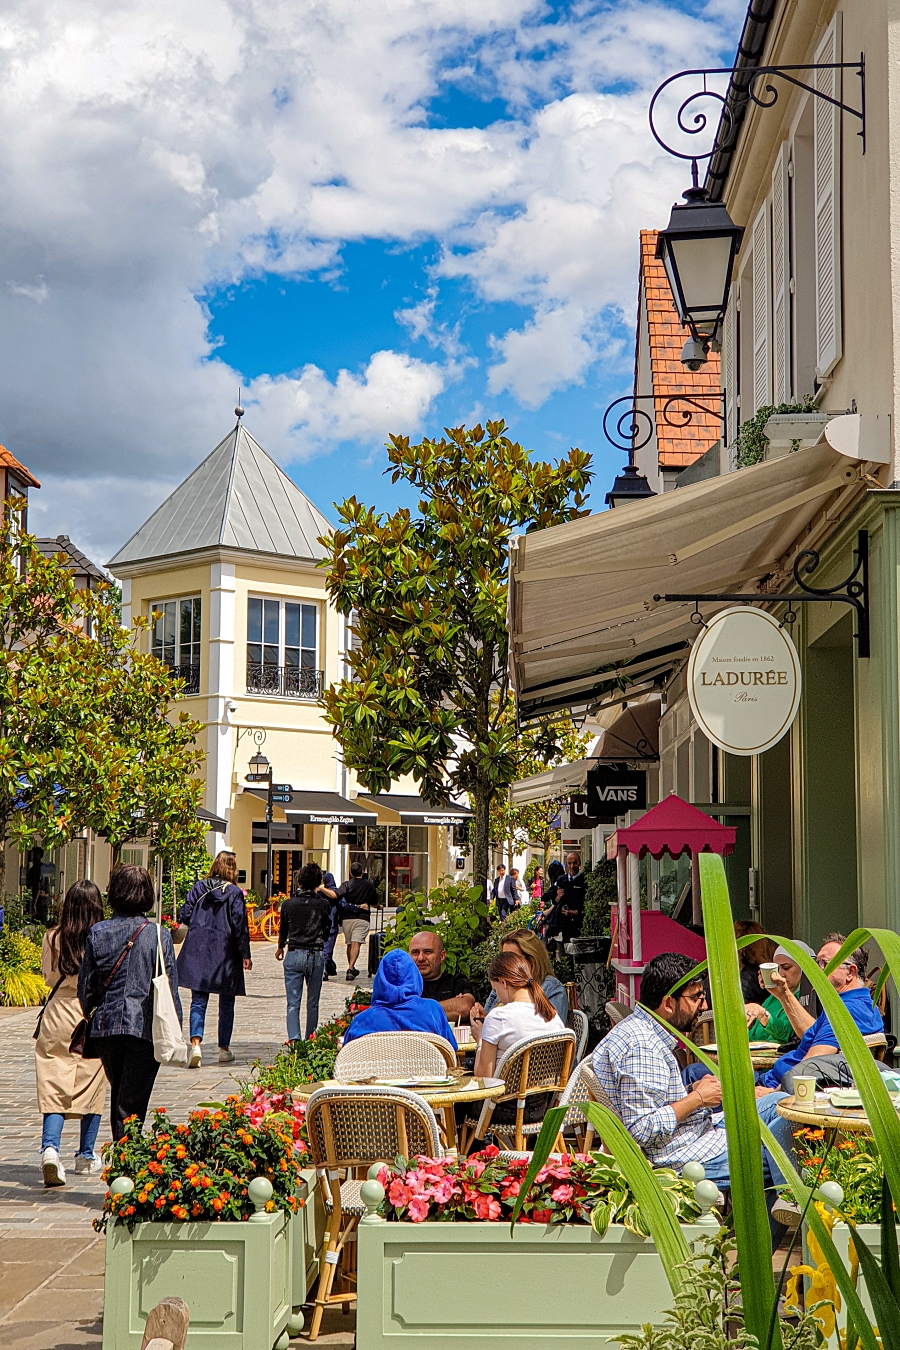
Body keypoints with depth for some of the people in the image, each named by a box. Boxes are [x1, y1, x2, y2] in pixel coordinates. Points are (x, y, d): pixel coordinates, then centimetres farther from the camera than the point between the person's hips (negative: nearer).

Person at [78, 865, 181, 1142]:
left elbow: (85, 987, 3)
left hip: (105, 1026, 3)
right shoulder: (159, 935, -6)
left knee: (118, 1095, 21)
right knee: (133, 1103, 1)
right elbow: (170, 987, -4)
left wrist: (90, 1016, 19)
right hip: (146, 1027, -3)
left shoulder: (97, 933, -1)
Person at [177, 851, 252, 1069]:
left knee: (198, 1001, 3)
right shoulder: (234, 893, -7)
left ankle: (195, 1043, -17)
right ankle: (224, 1049, 17)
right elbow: (240, 925, -9)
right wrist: (245, 955, -3)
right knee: (226, 1003, 11)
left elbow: (184, 915, 2)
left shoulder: (199, 888, 2)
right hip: (225, 954, -2)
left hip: (197, 953, 2)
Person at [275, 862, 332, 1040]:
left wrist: (280, 948, 31)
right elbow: (327, 930, 7)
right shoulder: (323, 904, -5)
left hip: (293, 955, 0)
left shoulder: (288, 904, -3)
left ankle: (293, 1038, -15)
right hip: (316, 955, 0)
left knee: (293, 1002, 0)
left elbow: (283, 930, 11)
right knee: (312, 1003, 12)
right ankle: (310, 1041, 18)